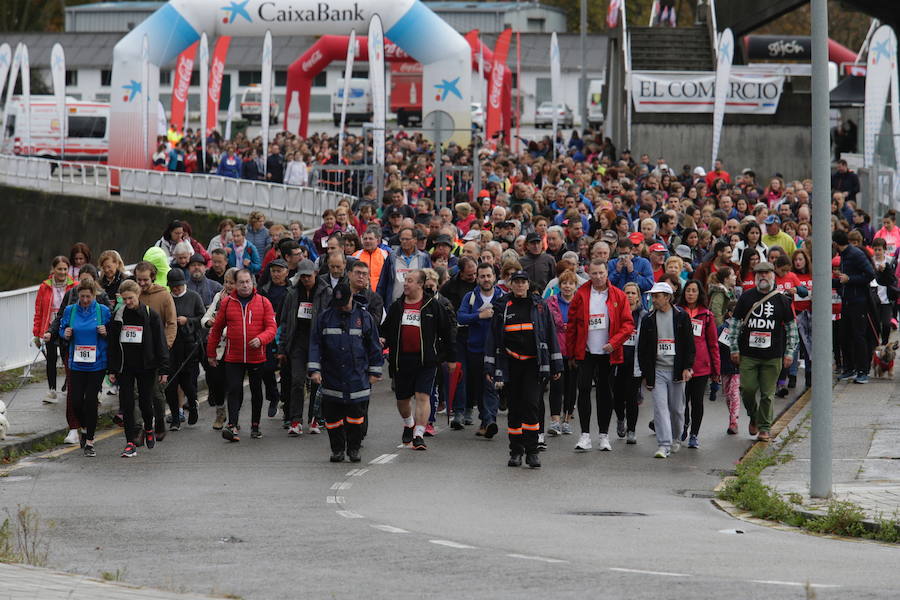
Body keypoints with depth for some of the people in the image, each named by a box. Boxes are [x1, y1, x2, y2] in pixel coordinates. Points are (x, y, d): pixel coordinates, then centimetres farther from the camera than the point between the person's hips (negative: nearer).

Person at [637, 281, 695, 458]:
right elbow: (642, 349, 9)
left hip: (676, 370, -1)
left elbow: (689, 344, 1)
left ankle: (676, 439, 29)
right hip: (657, 369, 1)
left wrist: (687, 368, -8)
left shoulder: (681, 317, 1)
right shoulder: (648, 320, 7)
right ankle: (664, 445, -14)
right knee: (660, 407, -10)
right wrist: (645, 374, 5)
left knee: (677, 408, 7)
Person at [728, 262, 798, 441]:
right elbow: (735, 323, 10)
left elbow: (791, 327, 9)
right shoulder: (746, 297, 7)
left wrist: (789, 352, 3)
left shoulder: (782, 300, 5)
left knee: (767, 394, 0)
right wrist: (734, 349, 4)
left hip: (772, 357, -1)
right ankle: (754, 418, 21)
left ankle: (764, 428, 9)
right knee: (747, 389, -5)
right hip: (748, 355, 1)